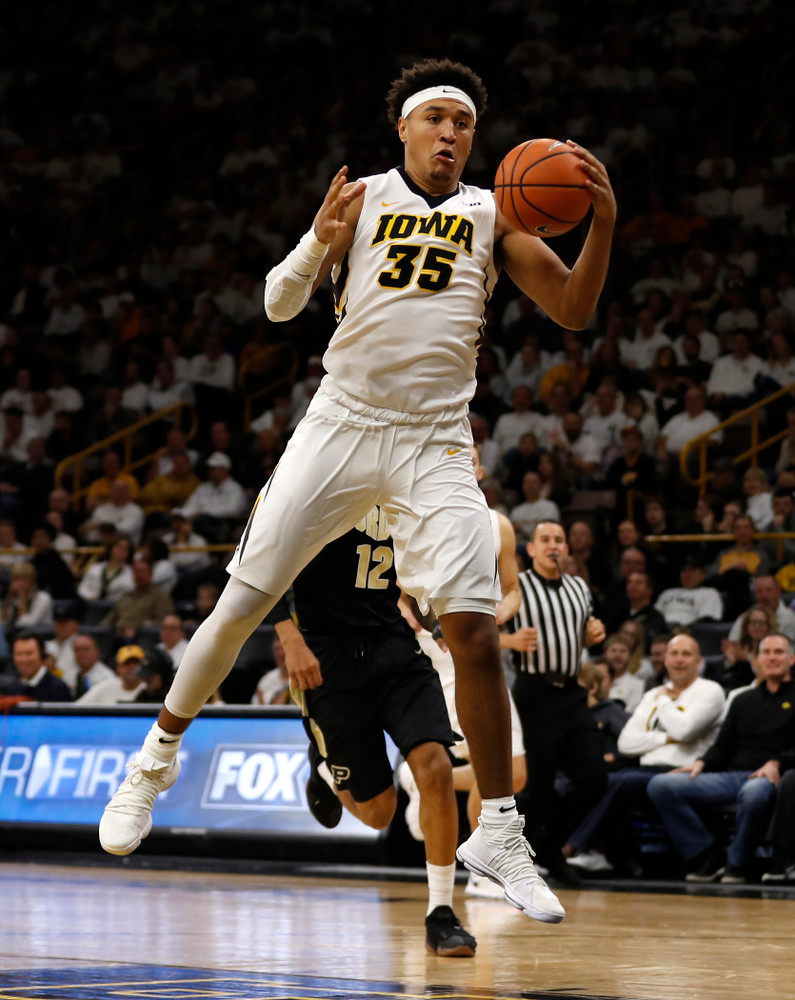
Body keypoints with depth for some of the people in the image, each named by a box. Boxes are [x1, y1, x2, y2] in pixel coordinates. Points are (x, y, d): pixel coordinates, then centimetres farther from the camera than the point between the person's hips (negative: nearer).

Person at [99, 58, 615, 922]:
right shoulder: (363, 199, 4)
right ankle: (158, 755, 19)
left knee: (473, 629, -12)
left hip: (434, 444, 0)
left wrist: (602, 224, -16)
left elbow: (572, 311, 0)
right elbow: (279, 304, -1)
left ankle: (497, 833, -3)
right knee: (242, 603, -2)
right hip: (342, 422, 0)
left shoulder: (492, 216, 6)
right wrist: (318, 239, -21)